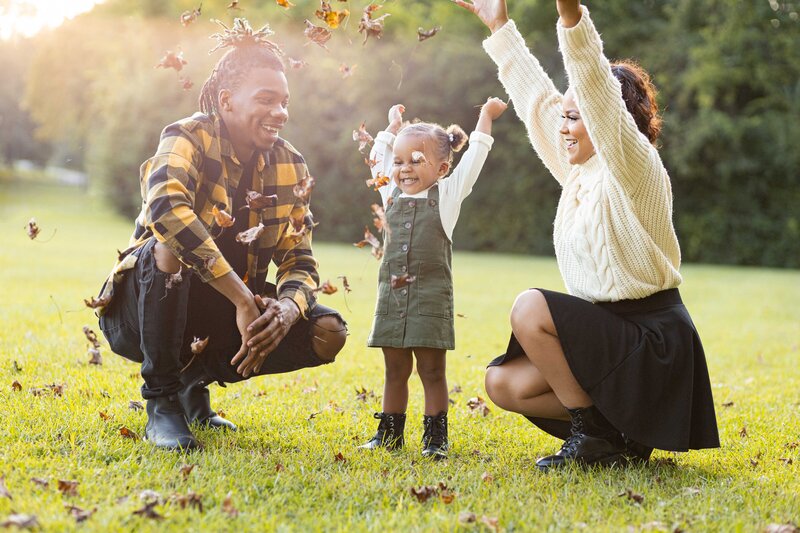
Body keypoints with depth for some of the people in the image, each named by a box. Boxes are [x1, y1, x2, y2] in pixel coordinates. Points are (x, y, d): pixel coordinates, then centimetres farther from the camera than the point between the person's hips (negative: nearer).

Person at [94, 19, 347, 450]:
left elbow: (300, 262, -3)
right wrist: (244, 300, -43)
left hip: (224, 316, 6)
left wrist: (286, 309, -28)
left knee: (328, 333, -12)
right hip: (140, 313, -5)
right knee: (170, 245, -36)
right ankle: (161, 401, -18)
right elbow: (166, 207, -39)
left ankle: (195, 377, 8)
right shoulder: (189, 137, -18)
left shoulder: (290, 168, -1)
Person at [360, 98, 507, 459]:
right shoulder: (391, 195, 13)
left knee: (432, 370, 0)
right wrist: (393, 125, 32)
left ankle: (435, 437, 5)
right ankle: (390, 432, 17)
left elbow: (473, 158, 4)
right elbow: (378, 158, 25)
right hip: (391, 295, 4)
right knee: (395, 370, 10)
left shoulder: (448, 194, 4)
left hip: (431, 297, -3)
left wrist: (486, 116, 11)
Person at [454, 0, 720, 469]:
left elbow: (600, 94, -30)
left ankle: (593, 438, -13)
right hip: (607, 334, 9)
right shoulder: (577, 172, 10)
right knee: (504, 385, -1)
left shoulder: (634, 171, -13)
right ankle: (616, 427, 7)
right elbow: (537, 96, 18)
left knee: (531, 309, -25)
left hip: (652, 341, -9)